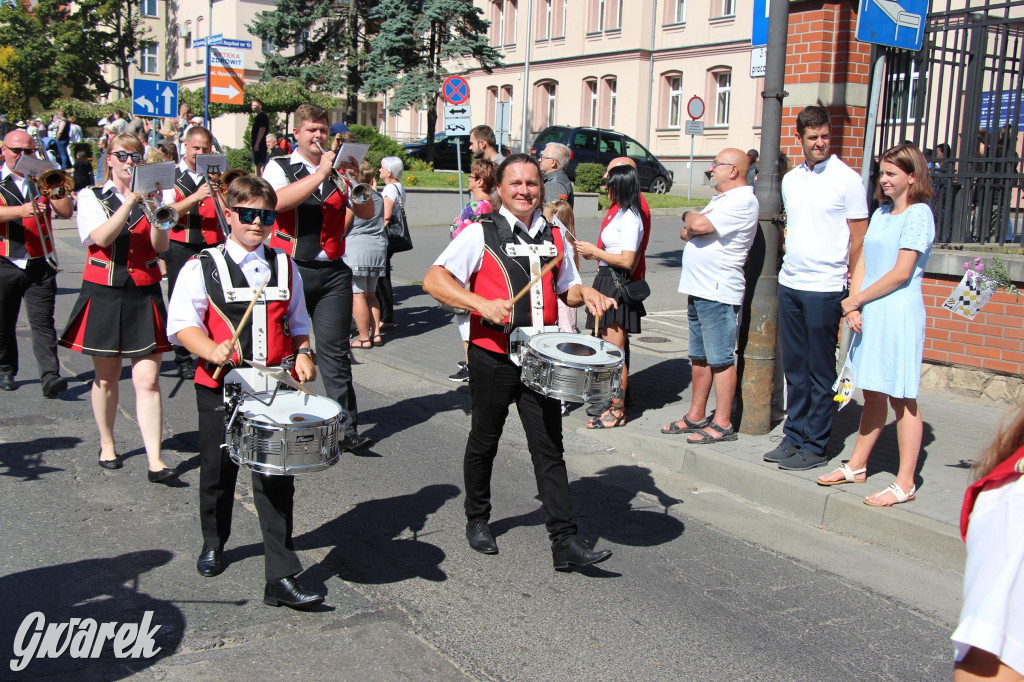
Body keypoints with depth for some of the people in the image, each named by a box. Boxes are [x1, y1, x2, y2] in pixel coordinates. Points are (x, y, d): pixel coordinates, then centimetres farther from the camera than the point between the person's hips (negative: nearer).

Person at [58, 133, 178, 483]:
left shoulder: (153, 196, 7)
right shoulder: (91, 197, 4)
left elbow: (160, 246, -6)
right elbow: (101, 238, -14)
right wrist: (131, 200, -19)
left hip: (144, 296, 0)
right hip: (103, 296, 0)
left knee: (148, 380, -7)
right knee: (106, 377, 11)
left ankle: (155, 460, -6)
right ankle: (107, 444, 31)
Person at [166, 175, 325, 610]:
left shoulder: (284, 267, 10)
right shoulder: (203, 268, -1)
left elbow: (297, 322, 18)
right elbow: (182, 323, -7)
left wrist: (303, 354, 0)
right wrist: (211, 351, -24)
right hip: (220, 387, -1)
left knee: (276, 481, -3)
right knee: (218, 473, 15)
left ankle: (281, 578, 2)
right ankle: (213, 544, 44)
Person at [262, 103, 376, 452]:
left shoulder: (338, 171, 13)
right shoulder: (279, 167, 5)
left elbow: (366, 213, 6)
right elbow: (278, 202, -16)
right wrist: (320, 174, -17)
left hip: (332, 271, 2)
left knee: (335, 348, -1)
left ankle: (347, 428, 1)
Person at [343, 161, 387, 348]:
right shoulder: (378, 197, 10)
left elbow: (341, 227, -7)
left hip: (357, 248, -7)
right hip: (379, 248, 7)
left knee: (357, 294, -2)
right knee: (370, 293, 17)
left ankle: (364, 338, -1)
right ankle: (376, 332, 16)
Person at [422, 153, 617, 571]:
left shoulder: (555, 236, 9)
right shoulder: (481, 233, -6)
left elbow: (566, 288, 22)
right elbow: (434, 280, -14)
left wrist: (586, 295, 0)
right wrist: (482, 304, -26)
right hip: (493, 358, -3)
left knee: (549, 447, 2)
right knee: (484, 442, 13)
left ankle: (564, 543, 5)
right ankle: (477, 521, 34)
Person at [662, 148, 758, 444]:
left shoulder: (742, 201, -11)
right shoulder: (720, 200, 21)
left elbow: (699, 225, -22)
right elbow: (686, 233, 17)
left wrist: (690, 216, 0)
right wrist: (693, 225, -6)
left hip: (718, 292, -10)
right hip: (698, 290, 10)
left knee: (721, 360, -4)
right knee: (699, 358, 14)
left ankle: (722, 423, 1)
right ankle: (696, 416, 22)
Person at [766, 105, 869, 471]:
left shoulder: (847, 179, -6)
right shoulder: (790, 179, 12)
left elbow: (859, 237, -5)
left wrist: (851, 285, -6)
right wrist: (792, 262, 17)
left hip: (825, 288, -6)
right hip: (789, 283, 6)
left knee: (820, 372, 1)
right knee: (794, 368, 12)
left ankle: (815, 447, 8)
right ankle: (793, 437, 22)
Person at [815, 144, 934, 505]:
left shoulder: (918, 214, -9)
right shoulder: (881, 213, 15)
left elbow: (901, 273, -14)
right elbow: (862, 263, 11)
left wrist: (855, 300, -7)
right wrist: (854, 306, -4)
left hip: (899, 315, -7)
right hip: (869, 314, 7)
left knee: (901, 398, -3)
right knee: (872, 394, 16)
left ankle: (905, 483, 3)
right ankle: (856, 466, 25)